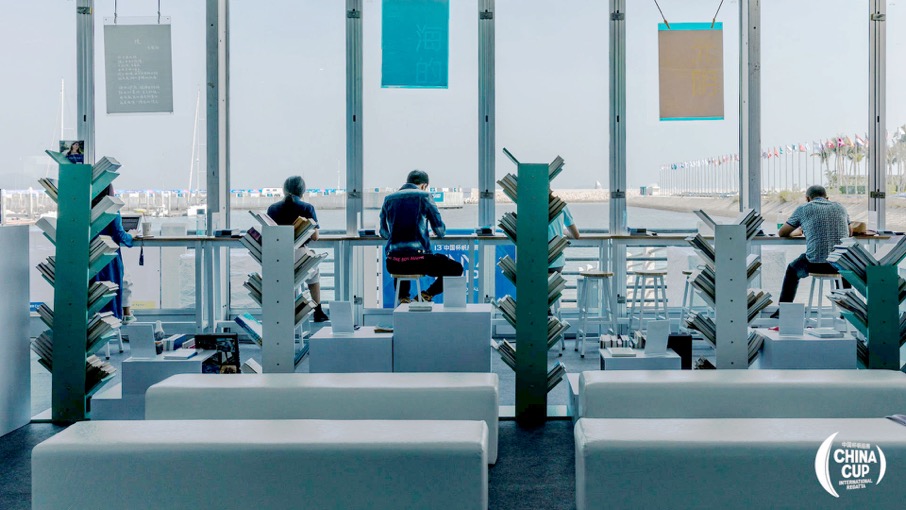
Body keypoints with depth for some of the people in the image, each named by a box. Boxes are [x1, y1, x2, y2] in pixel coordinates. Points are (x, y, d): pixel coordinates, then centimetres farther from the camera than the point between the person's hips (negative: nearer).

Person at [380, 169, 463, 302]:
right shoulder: (424, 196, 2)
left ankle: (403, 297, 19)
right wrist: (440, 232, 29)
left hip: (393, 264, 4)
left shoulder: (388, 199, 12)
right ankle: (427, 295, 0)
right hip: (417, 260, -4)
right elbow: (440, 231, 4)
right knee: (456, 269, 16)